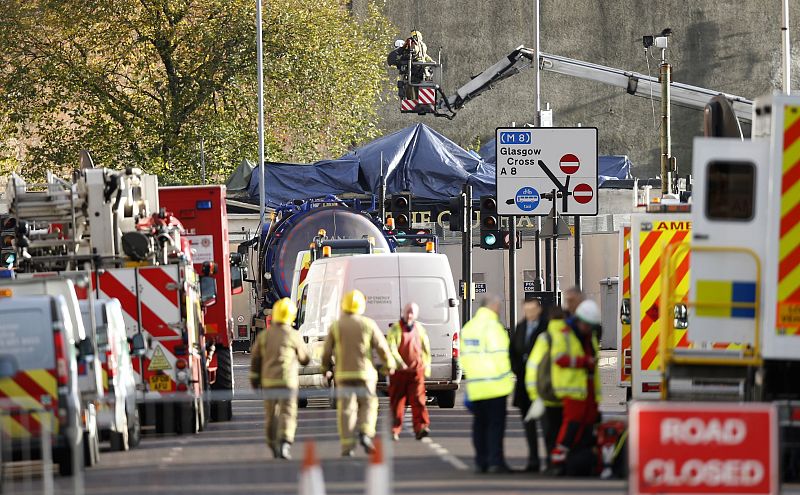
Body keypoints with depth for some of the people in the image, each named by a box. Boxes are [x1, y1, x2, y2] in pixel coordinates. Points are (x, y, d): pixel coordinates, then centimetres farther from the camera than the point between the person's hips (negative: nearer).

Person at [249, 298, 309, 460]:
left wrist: (254, 380, 13)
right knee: (287, 415, -7)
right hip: (287, 382, -3)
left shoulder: (264, 335, 4)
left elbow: (255, 360, 5)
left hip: (268, 381, 3)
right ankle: (284, 444, -26)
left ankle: (274, 447, 24)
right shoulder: (294, 336, -4)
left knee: (271, 415, 15)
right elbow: (304, 359, 9)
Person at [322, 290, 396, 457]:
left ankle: (347, 446, -2)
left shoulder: (336, 326, 1)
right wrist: (389, 365, 15)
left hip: (344, 374, 1)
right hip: (365, 373, -1)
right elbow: (382, 347, -1)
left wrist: (327, 368, 21)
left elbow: (327, 351, 3)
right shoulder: (369, 324, -2)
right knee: (368, 405, 13)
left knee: (346, 410, 2)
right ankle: (365, 434, -8)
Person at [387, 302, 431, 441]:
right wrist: (400, 363, -23)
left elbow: (426, 349, 20)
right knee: (397, 401, 3)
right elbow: (391, 348, -11)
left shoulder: (420, 329, 11)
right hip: (399, 371, -2)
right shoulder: (395, 329, 0)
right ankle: (394, 431, 10)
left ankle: (421, 428, -17)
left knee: (418, 399, -10)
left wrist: (427, 367, 17)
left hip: (416, 371, 2)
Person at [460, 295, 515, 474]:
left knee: (480, 424, 11)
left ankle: (481, 462, 12)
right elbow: (499, 354, -14)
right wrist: (506, 377, -5)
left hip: (475, 385, 7)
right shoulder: (492, 325, -11)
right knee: (496, 423, -6)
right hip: (495, 384, -7)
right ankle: (495, 461, -12)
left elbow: (464, 356, 16)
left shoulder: (468, 327, 12)